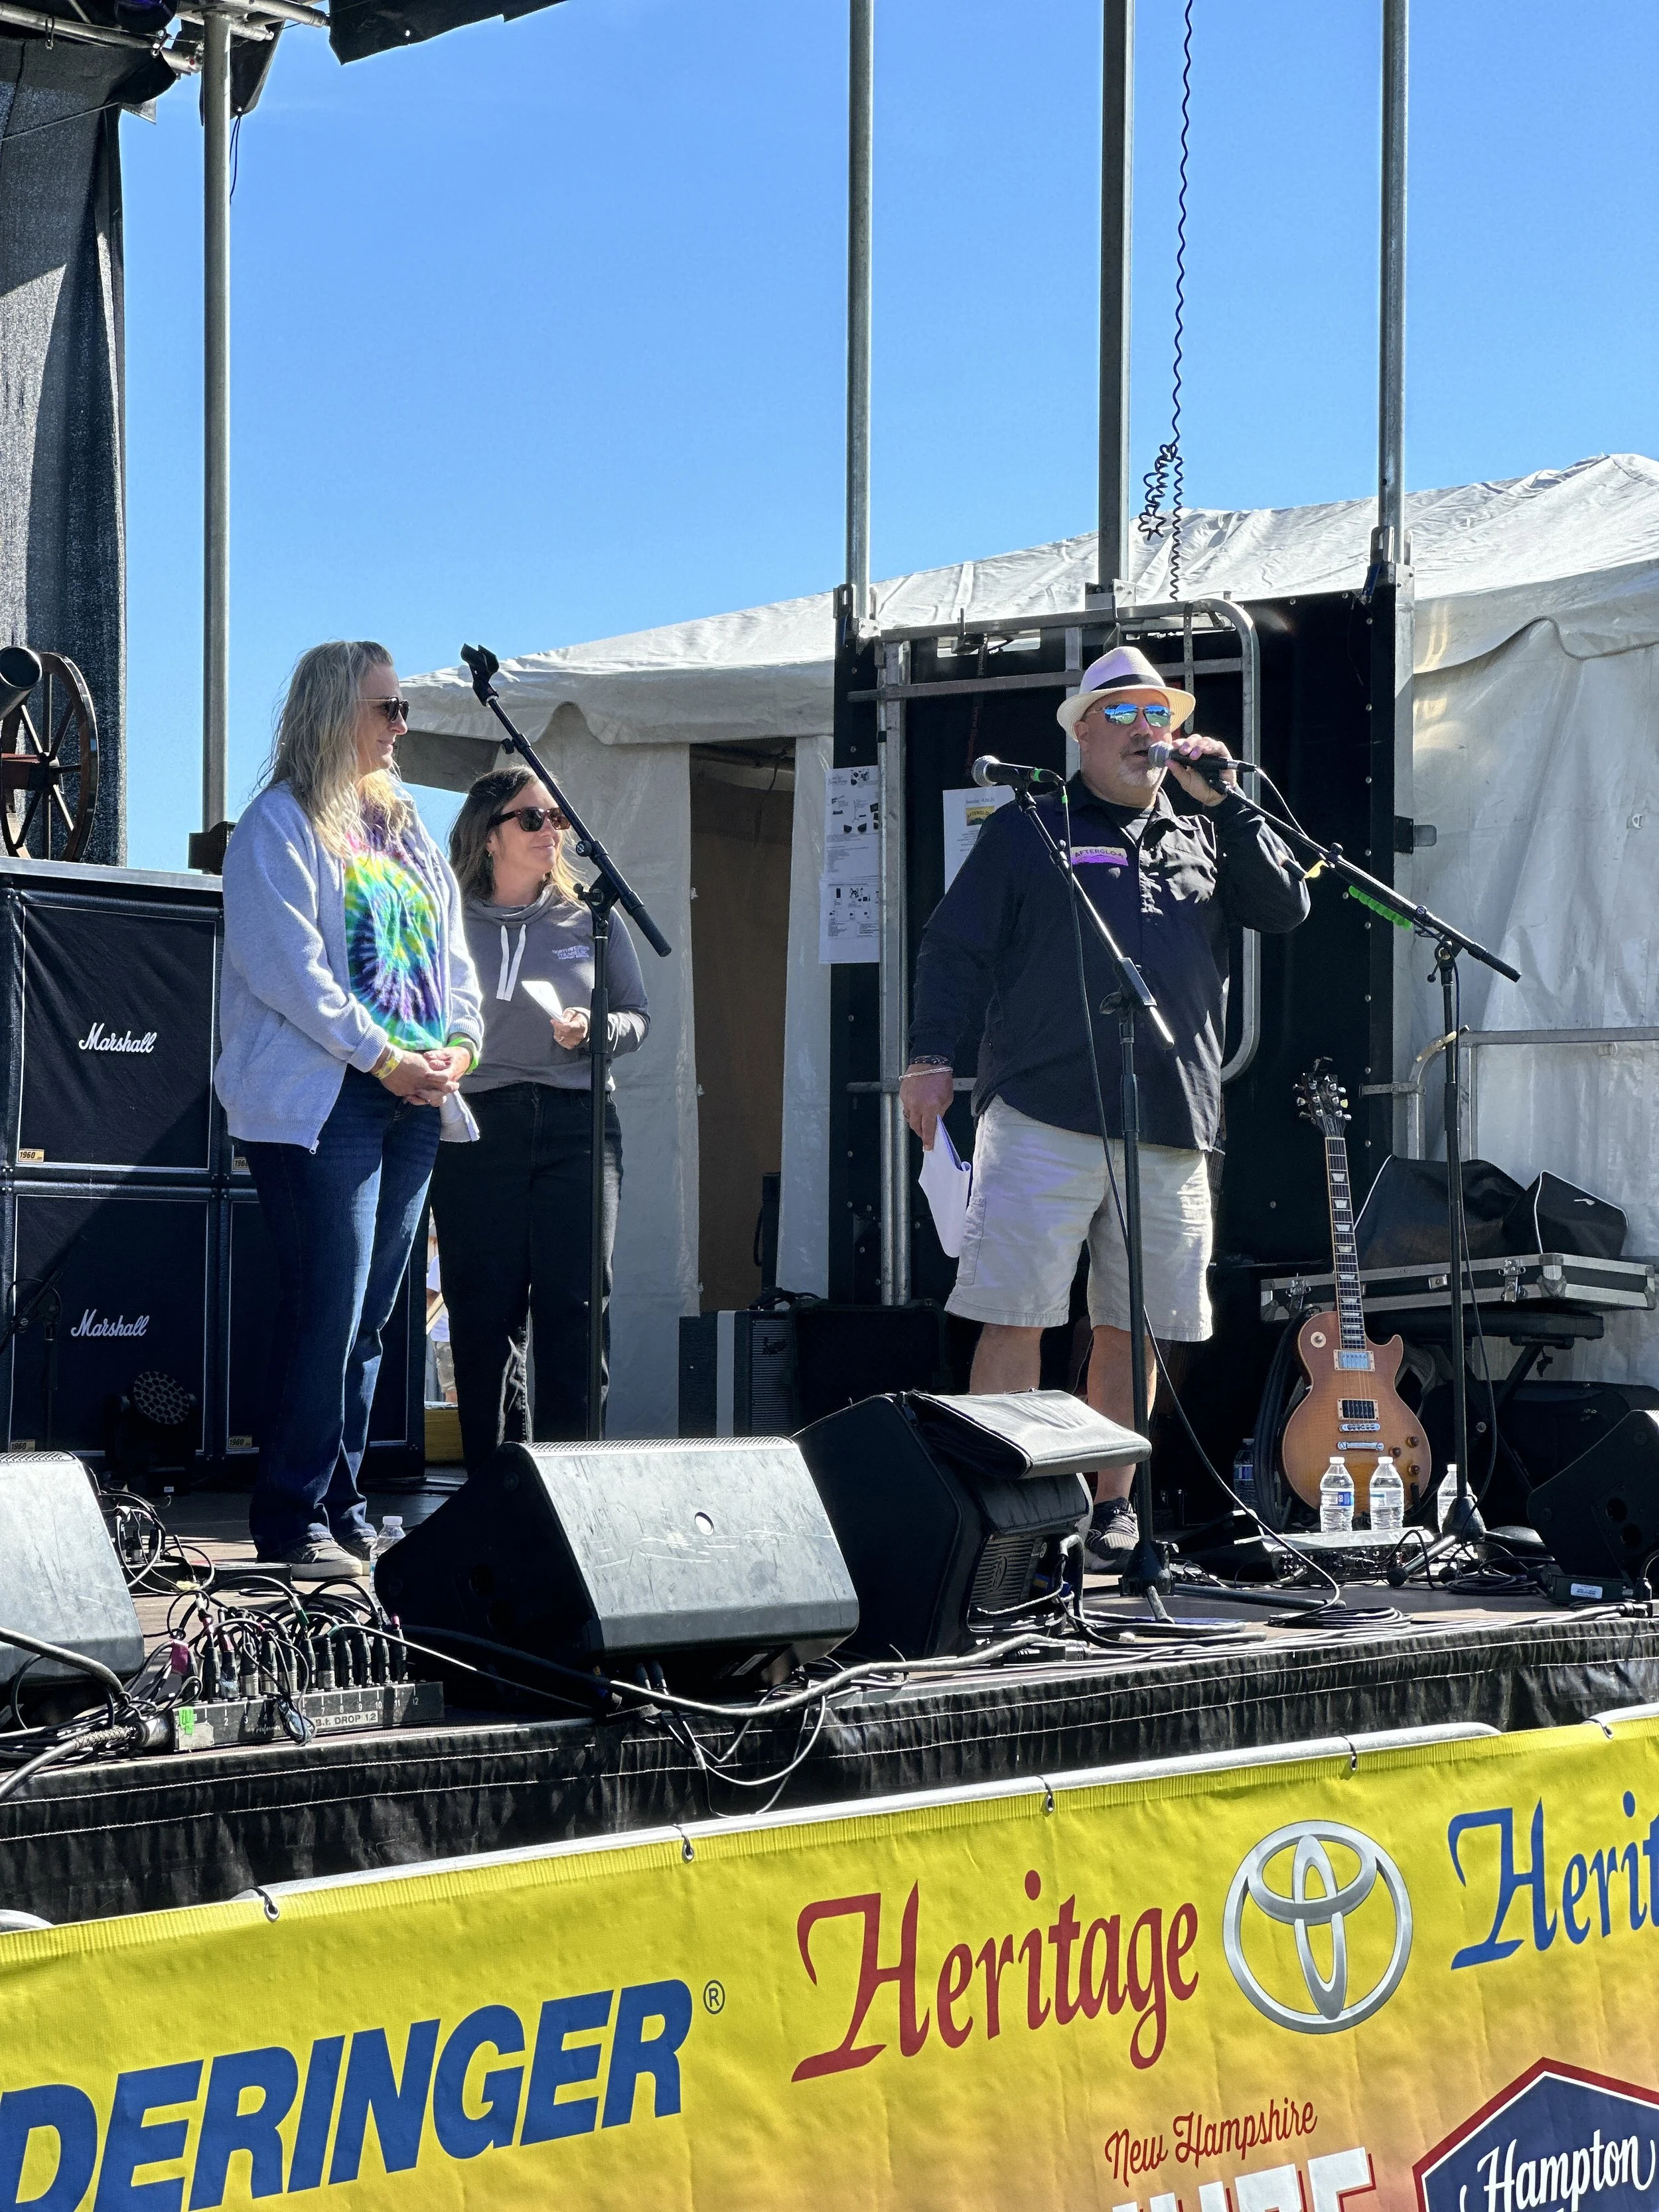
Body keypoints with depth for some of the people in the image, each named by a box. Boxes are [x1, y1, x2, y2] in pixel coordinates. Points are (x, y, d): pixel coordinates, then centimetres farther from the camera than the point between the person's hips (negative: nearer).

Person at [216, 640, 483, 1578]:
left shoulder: (407, 829, 20)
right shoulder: (283, 824, -4)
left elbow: (452, 949, 19)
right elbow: (287, 967, -13)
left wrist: (459, 1046, 1)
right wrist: (382, 1057, -16)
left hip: (414, 1102, 7)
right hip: (322, 1102, -7)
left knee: (370, 1316, 8)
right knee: (328, 1313, -10)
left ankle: (345, 1509, 14)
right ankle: (293, 1521, -4)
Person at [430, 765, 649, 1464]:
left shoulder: (592, 920, 13)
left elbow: (637, 1016, 15)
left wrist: (594, 1030, -5)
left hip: (576, 1124, 1)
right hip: (475, 1126, -1)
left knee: (574, 1307, -7)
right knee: (484, 1314, -2)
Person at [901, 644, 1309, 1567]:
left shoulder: (1203, 838, 21)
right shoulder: (1028, 829, 10)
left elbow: (1287, 907, 9)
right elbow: (956, 947, 6)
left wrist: (1226, 801, 4)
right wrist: (934, 1056, -6)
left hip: (1171, 1128, 4)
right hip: (1046, 1117, -3)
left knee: (1134, 1323, 7)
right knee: (1016, 1316, -7)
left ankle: (1112, 1503, 18)